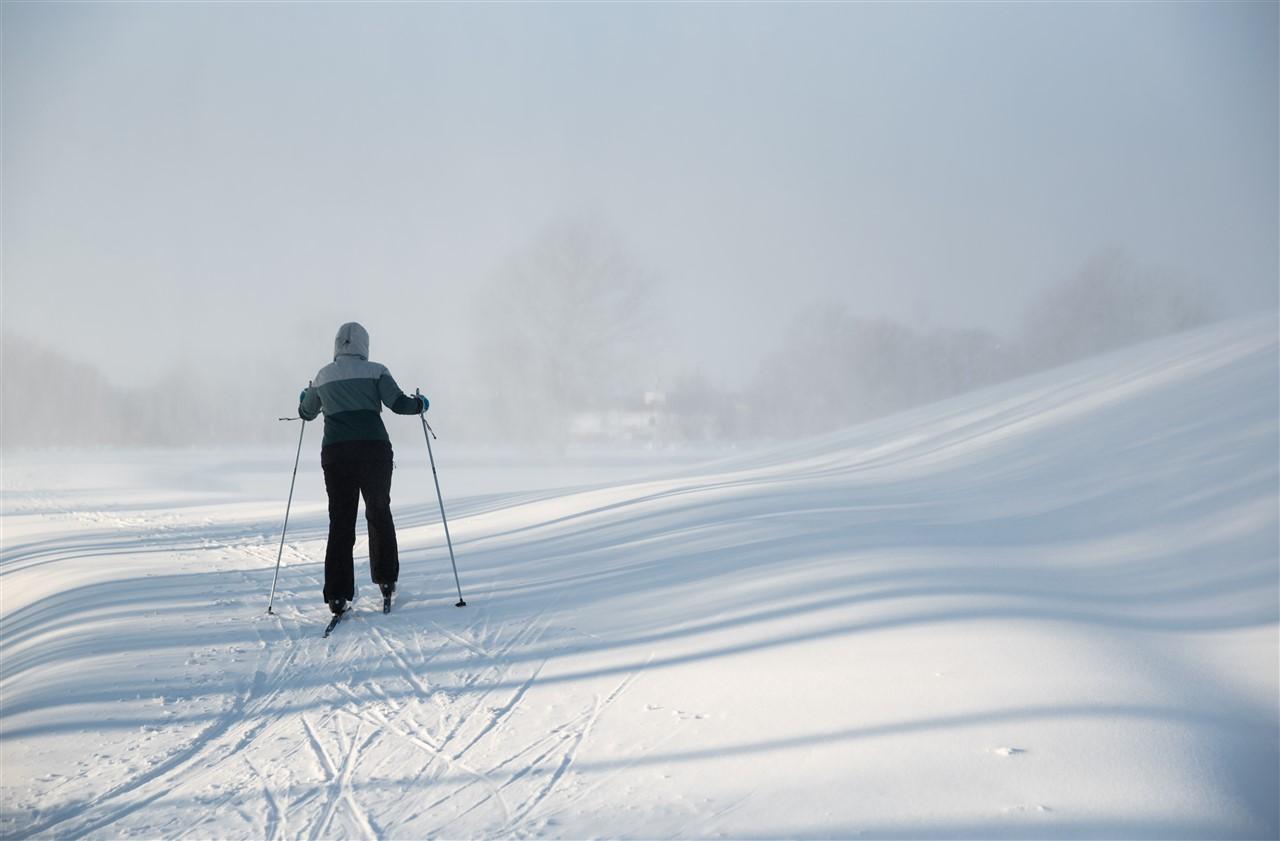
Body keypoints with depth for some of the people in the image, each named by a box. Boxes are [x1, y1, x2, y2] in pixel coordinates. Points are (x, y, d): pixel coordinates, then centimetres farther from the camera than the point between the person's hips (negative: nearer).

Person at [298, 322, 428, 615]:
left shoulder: (323, 376, 13)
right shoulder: (375, 371, 2)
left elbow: (307, 413, 26)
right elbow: (398, 403, -8)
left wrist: (305, 397, 49)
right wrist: (420, 404, 14)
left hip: (335, 453, 2)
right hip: (374, 449, -2)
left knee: (340, 521, 5)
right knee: (379, 513, 19)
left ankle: (337, 595, -3)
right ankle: (386, 579, 22)